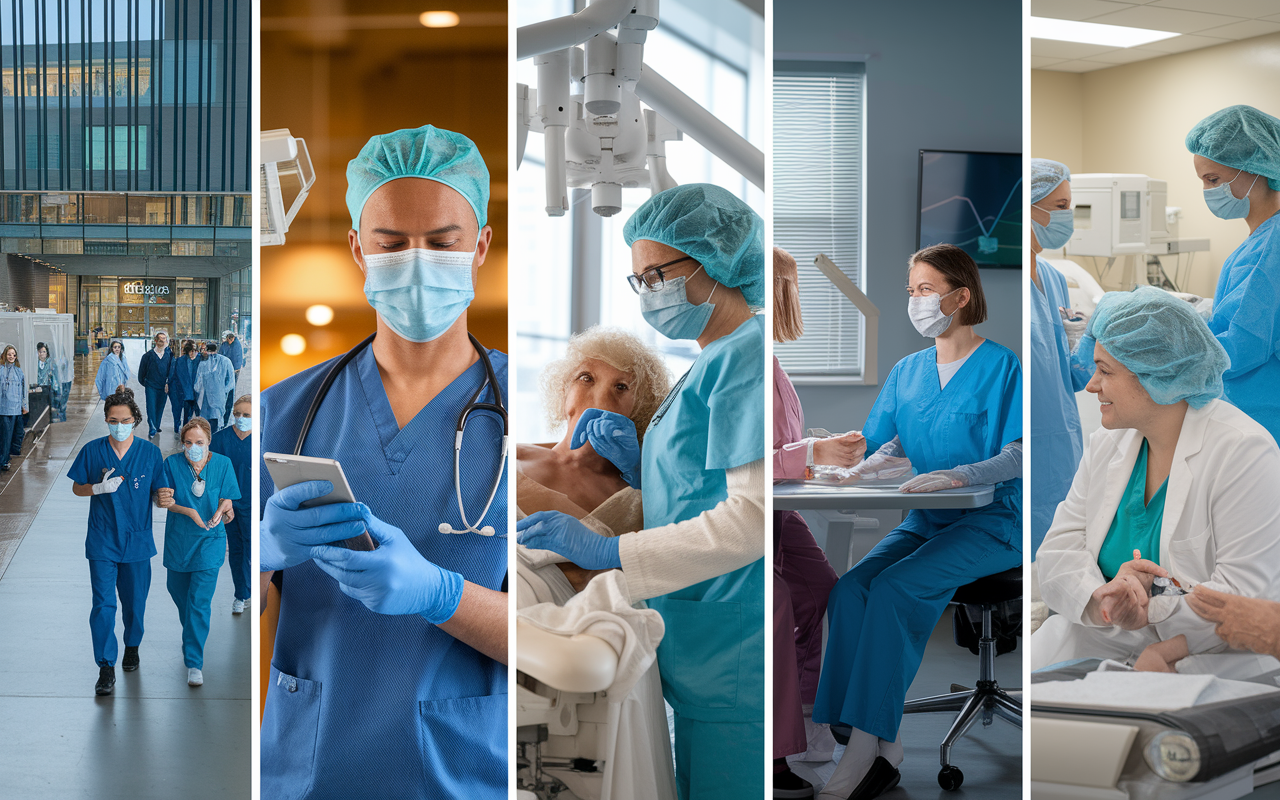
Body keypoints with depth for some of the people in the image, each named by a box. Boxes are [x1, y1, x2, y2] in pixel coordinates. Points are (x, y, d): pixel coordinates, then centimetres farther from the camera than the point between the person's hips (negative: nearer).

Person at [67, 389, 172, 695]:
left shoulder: (150, 453, -2)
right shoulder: (92, 451, -2)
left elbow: (158, 496, 1)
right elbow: (77, 488, 7)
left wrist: (164, 498, -23)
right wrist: (99, 488, -14)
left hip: (137, 541, 1)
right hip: (102, 541, -1)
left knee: (135, 602, 14)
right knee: (103, 604, -6)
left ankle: (132, 646, 39)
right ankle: (106, 668, -2)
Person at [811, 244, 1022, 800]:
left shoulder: (1001, 367, -4)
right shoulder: (906, 372, 16)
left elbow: (1019, 455, -13)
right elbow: (869, 446, 17)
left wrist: (958, 475, -31)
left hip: (991, 524, -6)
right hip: (926, 522, 6)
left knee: (893, 589, -29)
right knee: (850, 588, -22)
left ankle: (867, 742, -24)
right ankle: (884, 750, -23)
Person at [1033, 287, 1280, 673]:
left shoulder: (1244, 451, -12)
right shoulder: (1108, 443, 9)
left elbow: (1245, 591, -18)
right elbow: (1058, 551, 1)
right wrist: (1100, 599, -21)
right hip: (1106, 638, 7)